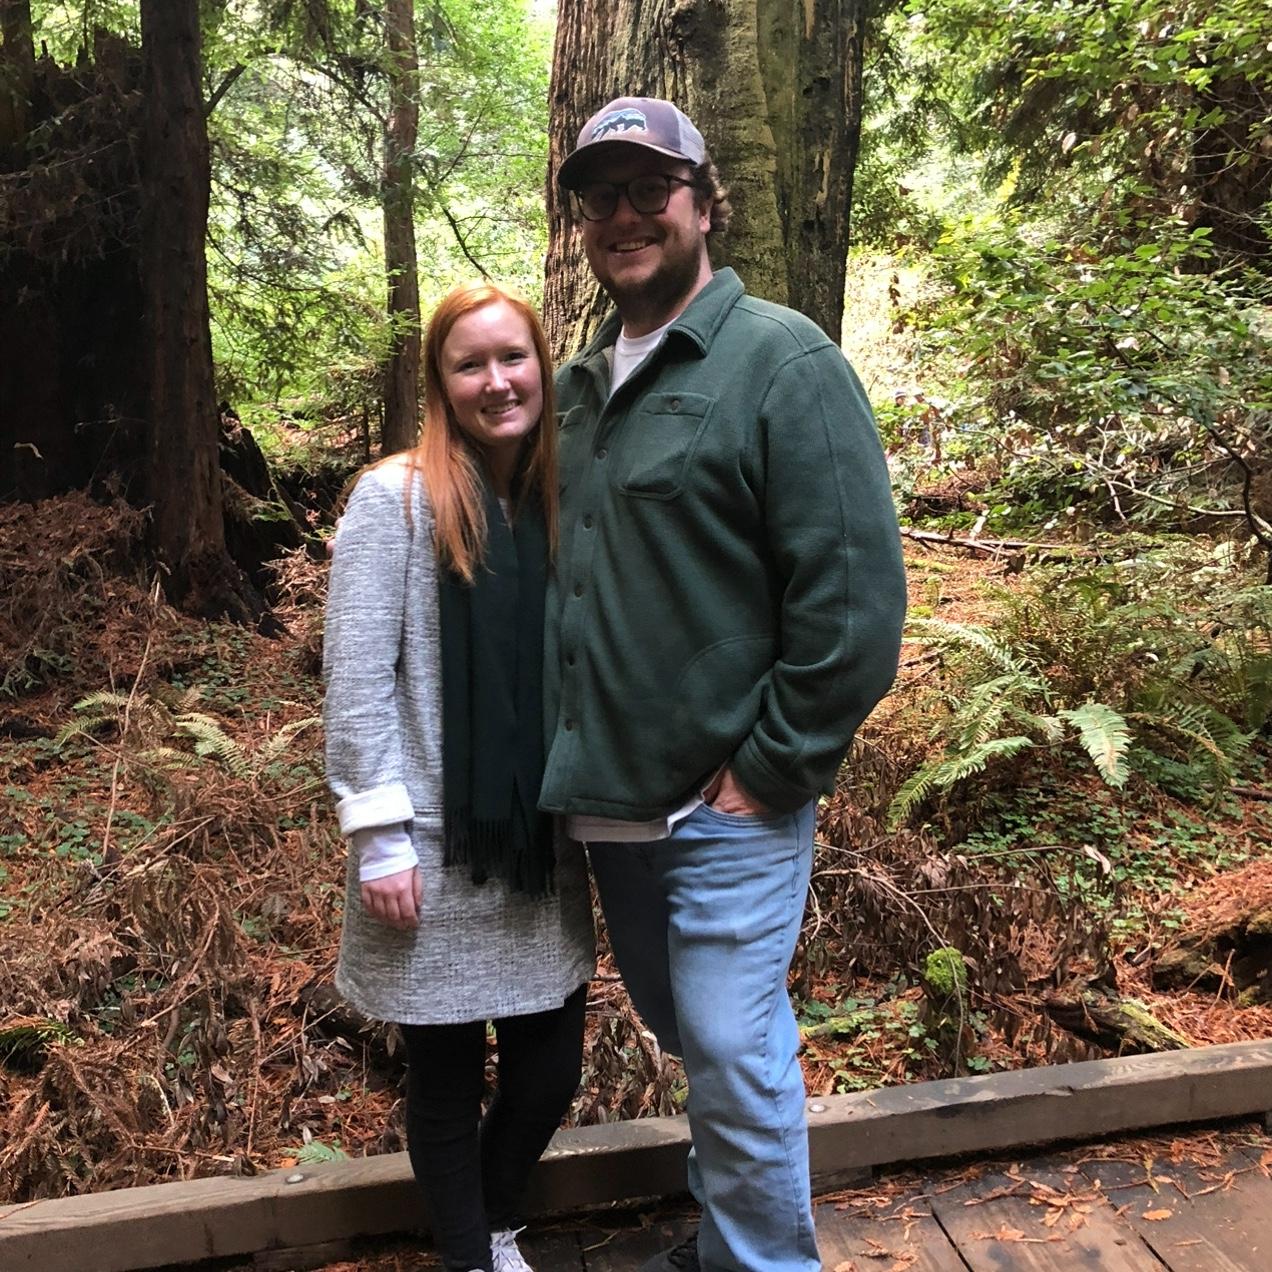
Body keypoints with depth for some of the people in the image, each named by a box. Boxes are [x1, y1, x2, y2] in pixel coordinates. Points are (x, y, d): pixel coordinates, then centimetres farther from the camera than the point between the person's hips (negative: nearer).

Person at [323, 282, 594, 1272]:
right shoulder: (395, 500, -9)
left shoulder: (562, 502, 6)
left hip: (541, 845, 5)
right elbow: (357, 680, -11)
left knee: (550, 1067, 13)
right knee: (447, 1075, 12)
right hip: (436, 847, -4)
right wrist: (380, 837, -13)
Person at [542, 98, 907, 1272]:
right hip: (609, 800, 7)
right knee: (687, 1037, 22)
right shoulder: (579, 387, 10)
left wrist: (769, 769, -16)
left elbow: (857, 599, -17)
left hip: (728, 809, -7)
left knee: (736, 1064, 1)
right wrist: (571, 757, 12)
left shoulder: (783, 362, -11)